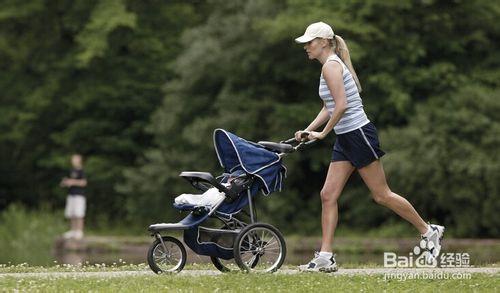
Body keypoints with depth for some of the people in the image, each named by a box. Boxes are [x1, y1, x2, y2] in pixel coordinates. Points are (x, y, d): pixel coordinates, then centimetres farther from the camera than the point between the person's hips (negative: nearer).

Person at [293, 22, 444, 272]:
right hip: (345, 139, 10)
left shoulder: (331, 65, -14)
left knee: (381, 195, -2)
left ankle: (429, 231, 12)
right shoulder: (331, 66, 16)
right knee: (328, 195, 2)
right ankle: (325, 258, 0)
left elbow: (341, 105, -23)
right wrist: (307, 131, 11)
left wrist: (323, 133, -15)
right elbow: (328, 108, 21)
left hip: (358, 134, -10)